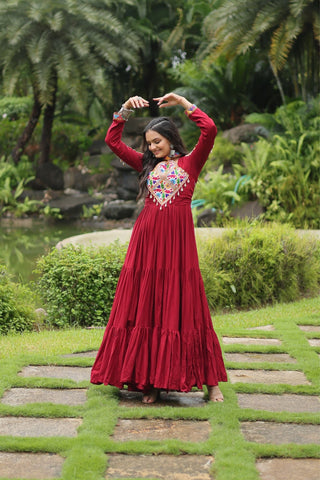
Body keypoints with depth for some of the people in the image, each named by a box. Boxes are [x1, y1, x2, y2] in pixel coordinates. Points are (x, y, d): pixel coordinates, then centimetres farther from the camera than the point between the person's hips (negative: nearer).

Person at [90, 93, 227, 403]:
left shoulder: (190, 162, 7)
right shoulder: (147, 165, 16)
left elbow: (210, 129, -7)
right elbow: (112, 141, 14)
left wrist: (184, 104, -1)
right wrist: (125, 110, 6)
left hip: (178, 240, -3)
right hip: (147, 238, 3)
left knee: (183, 306, -4)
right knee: (146, 306, 0)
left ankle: (209, 381, 2)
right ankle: (150, 380, 6)